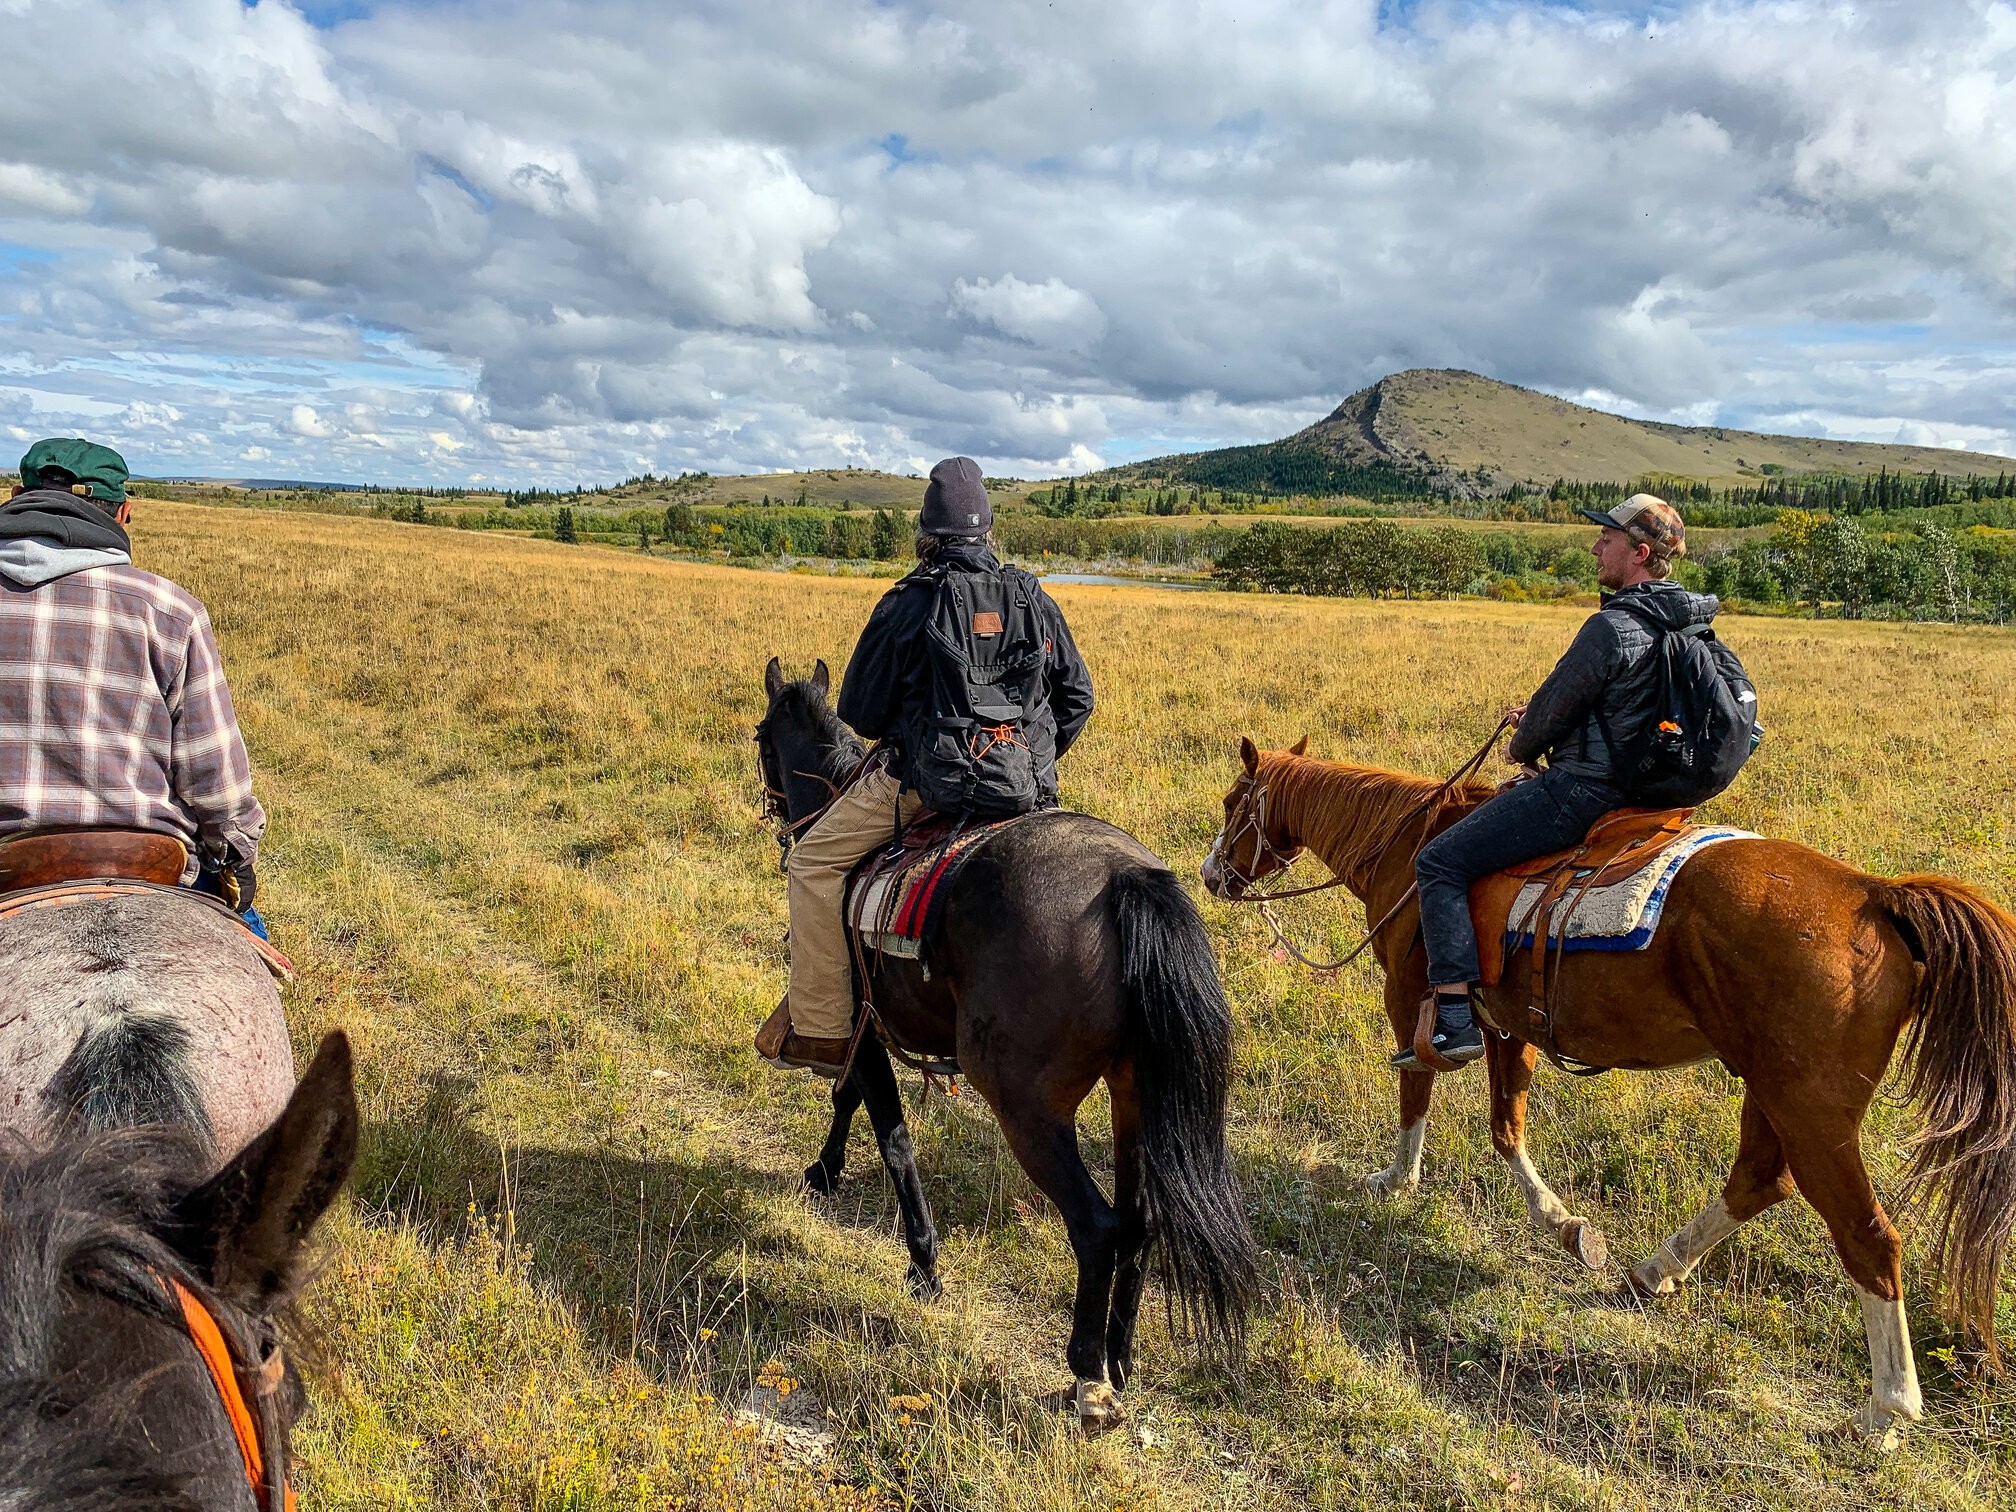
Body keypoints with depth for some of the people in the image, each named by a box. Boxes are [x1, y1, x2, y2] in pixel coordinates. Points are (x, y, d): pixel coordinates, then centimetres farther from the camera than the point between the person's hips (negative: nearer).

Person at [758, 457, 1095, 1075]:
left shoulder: (904, 606, -7)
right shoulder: (1034, 599, 6)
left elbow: (859, 713, -2)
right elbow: (1077, 697, 12)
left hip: (924, 781, -5)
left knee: (814, 862, 8)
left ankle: (820, 1028, 6)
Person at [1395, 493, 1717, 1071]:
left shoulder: (1610, 627, -21)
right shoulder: (1683, 622, 10)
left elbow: (1553, 708, -13)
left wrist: (1523, 748, 8)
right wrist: (1538, 716, 11)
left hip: (1581, 790, -11)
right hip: (1637, 782, 11)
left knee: (1439, 862, -9)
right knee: (1499, 801, 33)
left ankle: (1455, 1021, -15)